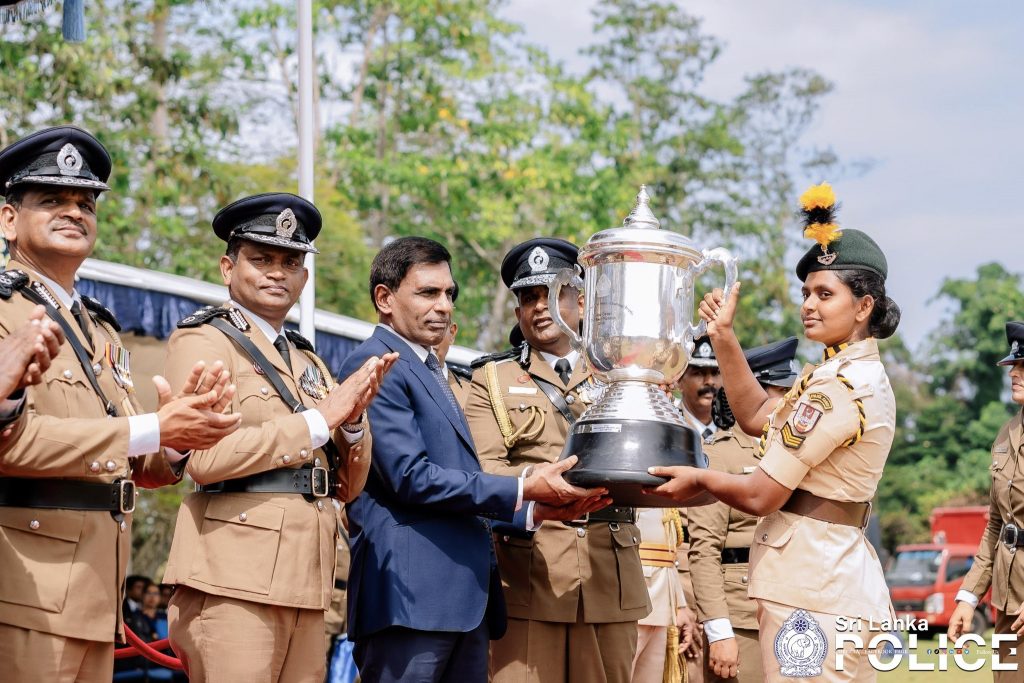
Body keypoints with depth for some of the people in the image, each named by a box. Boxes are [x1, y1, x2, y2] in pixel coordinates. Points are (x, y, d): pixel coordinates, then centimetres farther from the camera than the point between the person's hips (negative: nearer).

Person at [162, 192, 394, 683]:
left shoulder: (308, 362, 21)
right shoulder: (203, 340, 0)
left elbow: (347, 486, 17)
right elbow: (204, 457, -15)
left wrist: (353, 418, -3)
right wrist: (319, 419, -12)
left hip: (305, 586, 7)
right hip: (234, 584, -7)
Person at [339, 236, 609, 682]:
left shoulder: (431, 374, 24)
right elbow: (410, 477, -15)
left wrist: (535, 509, 9)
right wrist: (522, 490, -13)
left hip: (464, 596, 9)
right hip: (409, 595, -9)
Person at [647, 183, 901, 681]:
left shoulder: (838, 387, -18)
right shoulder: (864, 375, 13)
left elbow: (761, 495, -18)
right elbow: (756, 417, 18)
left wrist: (699, 478, 0)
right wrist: (723, 337, 8)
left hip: (809, 585, -10)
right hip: (841, 574, 10)